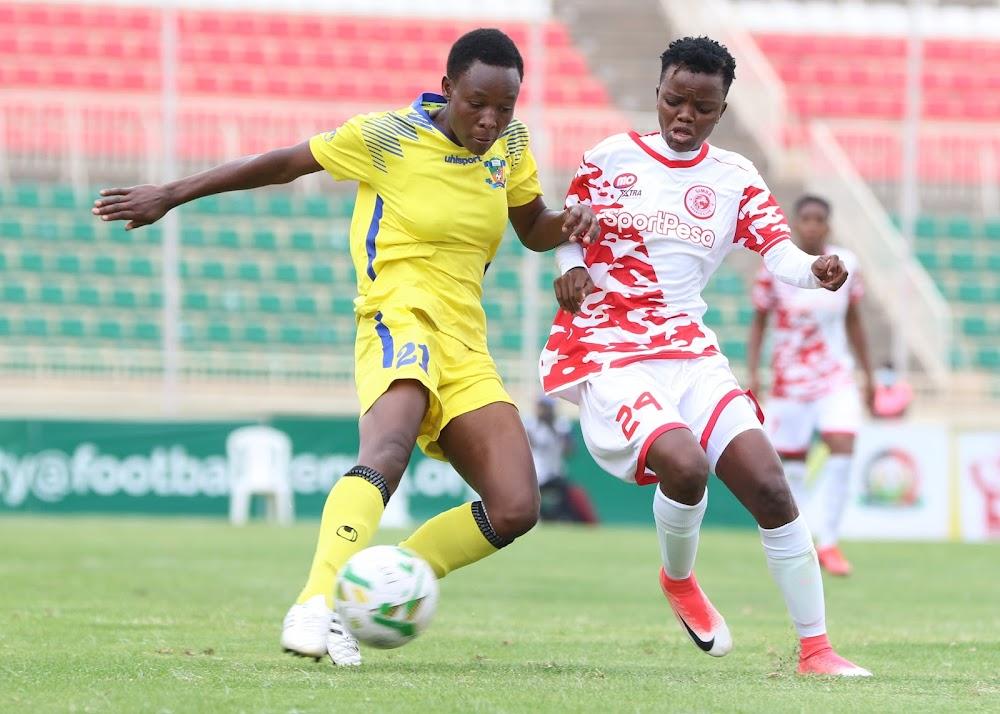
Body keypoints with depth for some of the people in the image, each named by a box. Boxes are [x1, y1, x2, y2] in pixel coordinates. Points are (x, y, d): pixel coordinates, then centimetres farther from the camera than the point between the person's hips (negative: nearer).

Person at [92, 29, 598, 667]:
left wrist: (569, 224, -2)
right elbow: (282, 164, 5)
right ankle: (316, 607, -50)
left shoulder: (510, 142, 9)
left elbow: (532, 229, 23)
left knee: (515, 509, -12)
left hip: (465, 346, 6)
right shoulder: (388, 137, -6)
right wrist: (169, 196, 9)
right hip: (397, 319, -6)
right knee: (390, 447, -37)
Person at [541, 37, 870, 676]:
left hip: (689, 350, 3)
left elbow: (779, 253, -6)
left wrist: (814, 270, -28)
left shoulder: (734, 179, 6)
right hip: (607, 350, -3)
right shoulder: (610, 158, 3)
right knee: (685, 465, -30)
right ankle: (679, 581, 4)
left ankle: (817, 650, -3)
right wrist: (571, 268, -8)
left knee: (769, 485, -12)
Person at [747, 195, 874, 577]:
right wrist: (753, 372, -8)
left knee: (842, 448, -18)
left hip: (836, 376, 1)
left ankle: (827, 542, -9)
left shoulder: (845, 265, -1)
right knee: (791, 466, 2)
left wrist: (868, 375, 13)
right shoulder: (775, 269, -7)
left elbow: (853, 321, 10)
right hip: (789, 380, -1)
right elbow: (759, 322, 2)